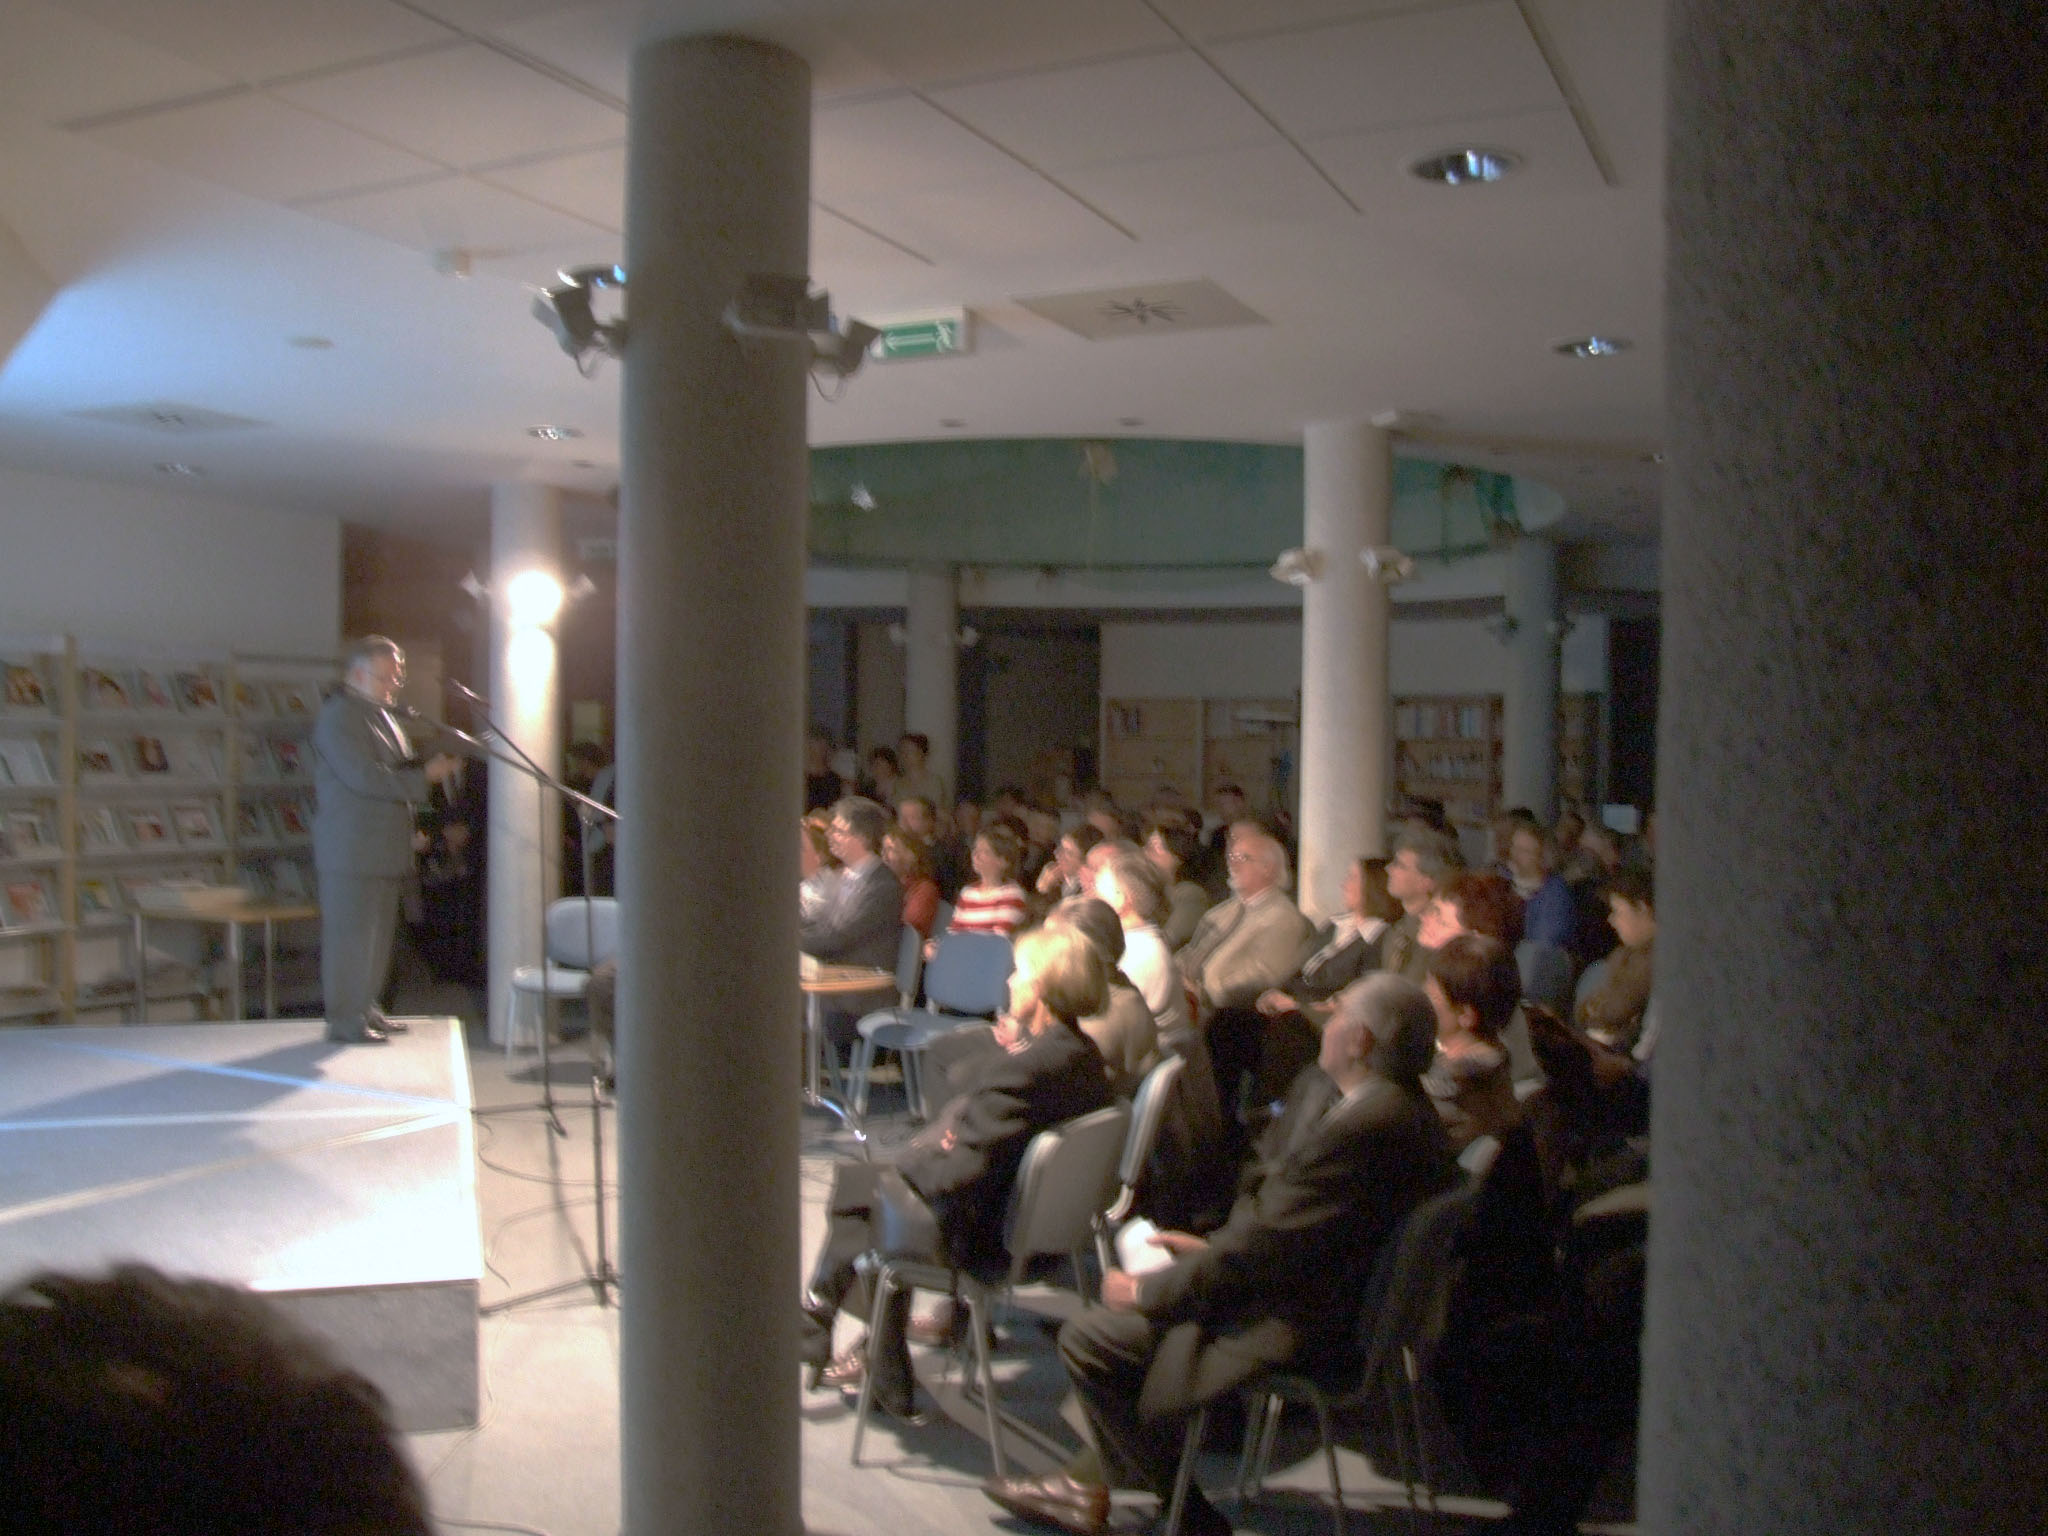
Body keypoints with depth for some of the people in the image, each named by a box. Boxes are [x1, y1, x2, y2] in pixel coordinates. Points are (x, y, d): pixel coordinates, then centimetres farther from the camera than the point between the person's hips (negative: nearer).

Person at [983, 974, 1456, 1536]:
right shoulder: (1400, 1103, 2)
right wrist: (1212, 1246, 8)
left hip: (1294, 1320, -11)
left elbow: (1260, 1249, -24)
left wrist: (1147, 1290, -12)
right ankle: (1090, 1482, 28)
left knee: (1089, 1337, -7)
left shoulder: (1363, 1125, -29)